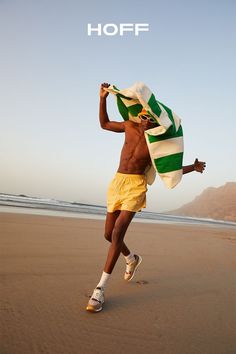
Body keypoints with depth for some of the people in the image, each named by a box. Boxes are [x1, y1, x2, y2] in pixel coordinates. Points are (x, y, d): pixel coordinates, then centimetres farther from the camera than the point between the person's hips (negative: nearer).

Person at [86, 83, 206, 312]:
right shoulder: (129, 126, 5)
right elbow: (104, 124, 20)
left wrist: (193, 167, -1)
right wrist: (103, 99, 12)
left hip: (136, 186, -5)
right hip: (117, 182, 5)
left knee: (117, 234, -19)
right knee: (109, 234, 10)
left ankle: (100, 289, -13)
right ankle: (132, 259, 41)